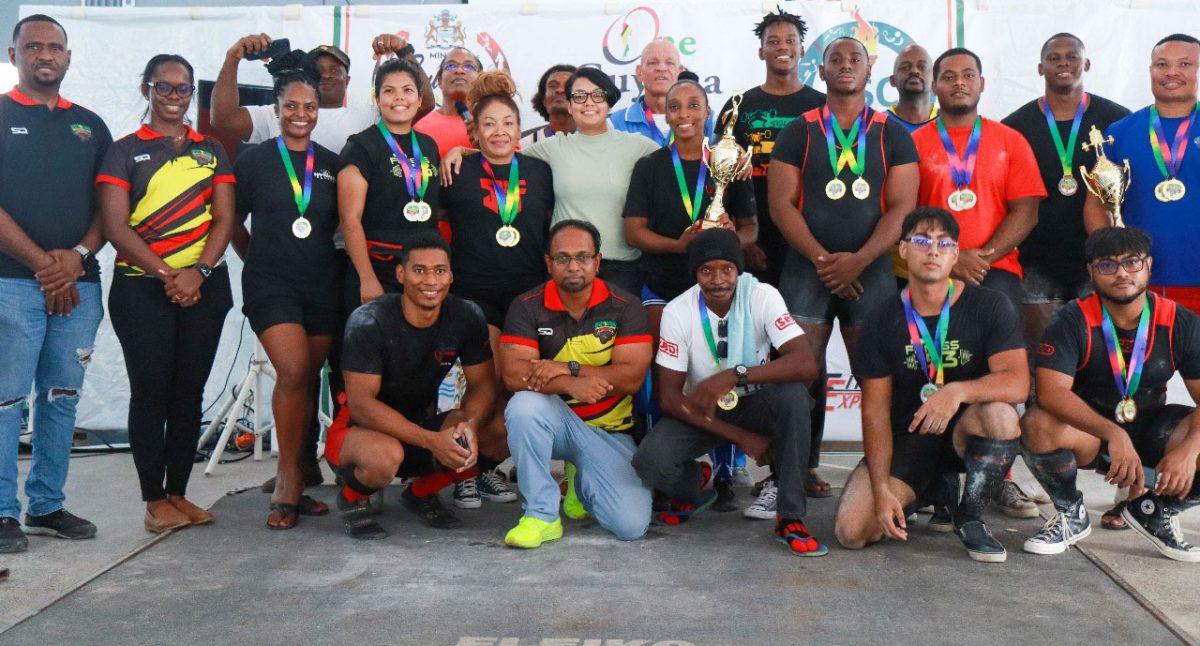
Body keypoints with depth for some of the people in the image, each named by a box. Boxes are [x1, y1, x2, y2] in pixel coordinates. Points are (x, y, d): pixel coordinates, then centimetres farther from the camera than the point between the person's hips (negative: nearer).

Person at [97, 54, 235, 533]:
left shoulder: (211, 150, 13)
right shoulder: (124, 150, 4)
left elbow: (224, 219, 4)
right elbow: (115, 225, -5)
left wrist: (198, 272, -12)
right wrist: (165, 273, -15)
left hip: (204, 287, 3)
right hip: (141, 287, -3)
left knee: (189, 391, 6)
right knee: (150, 391, -2)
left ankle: (178, 493, 15)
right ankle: (154, 499, 5)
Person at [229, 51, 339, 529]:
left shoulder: (332, 164, 8)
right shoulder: (255, 160, 2)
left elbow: (345, 221, 17)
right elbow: (233, 223, 10)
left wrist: (324, 256, 7)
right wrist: (260, 258, 10)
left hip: (322, 285, 3)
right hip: (271, 283, -3)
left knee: (307, 380, 6)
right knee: (293, 372, -18)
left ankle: (292, 481, 17)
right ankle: (290, 477, -3)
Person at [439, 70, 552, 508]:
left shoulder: (539, 172, 11)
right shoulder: (458, 173, 3)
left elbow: (553, 226, 18)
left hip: (530, 295, 3)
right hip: (476, 295, -3)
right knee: (489, 387, -6)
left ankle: (488, 466, 20)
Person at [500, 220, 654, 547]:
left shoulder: (624, 307, -5)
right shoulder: (527, 307, -5)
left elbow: (632, 377, -15)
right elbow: (513, 375, -18)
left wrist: (568, 368, -24)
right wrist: (571, 385, -34)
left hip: (609, 431, 1)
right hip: (555, 421, 0)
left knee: (632, 525, -16)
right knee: (524, 405, -36)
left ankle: (582, 482, 20)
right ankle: (542, 514, -20)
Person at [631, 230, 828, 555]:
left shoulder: (762, 297, -17)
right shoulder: (678, 311, -16)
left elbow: (807, 364, -30)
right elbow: (669, 397, -16)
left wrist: (735, 375, -42)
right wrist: (741, 436, -22)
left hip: (755, 404, 0)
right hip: (700, 412, 0)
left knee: (794, 396, -33)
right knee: (650, 461, -28)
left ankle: (790, 518, -19)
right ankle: (689, 490, 12)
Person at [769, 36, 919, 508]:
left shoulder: (892, 136, 9)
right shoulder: (798, 132, 8)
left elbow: (902, 207, 0)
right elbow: (781, 203, 0)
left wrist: (857, 260, -13)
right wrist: (823, 260, -11)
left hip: (871, 270, 1)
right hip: (806, 269, 0)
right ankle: (804, 468, 6)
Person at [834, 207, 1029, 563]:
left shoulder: (989, 306, -8)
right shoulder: (883, 320, -4)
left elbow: (1018, 382, -20)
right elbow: (875, 410, -6)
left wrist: (959, 391, -40)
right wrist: (882, 489, -17)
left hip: (966, 433, 0)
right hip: (906, 438, 1)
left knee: (1000, 413, -36)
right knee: (852, 531, -19)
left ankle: (969, 517, -9)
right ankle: (919, 496, 16)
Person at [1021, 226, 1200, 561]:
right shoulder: (1073, 320, -14)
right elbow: (1050, 392, -27)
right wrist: (1113, 434, -40)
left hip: (1151, 430, 3)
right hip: (1087, 431, -2)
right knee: (1038, 425, -35)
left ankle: (1155, 511, 6)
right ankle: (1071, 514, -5)